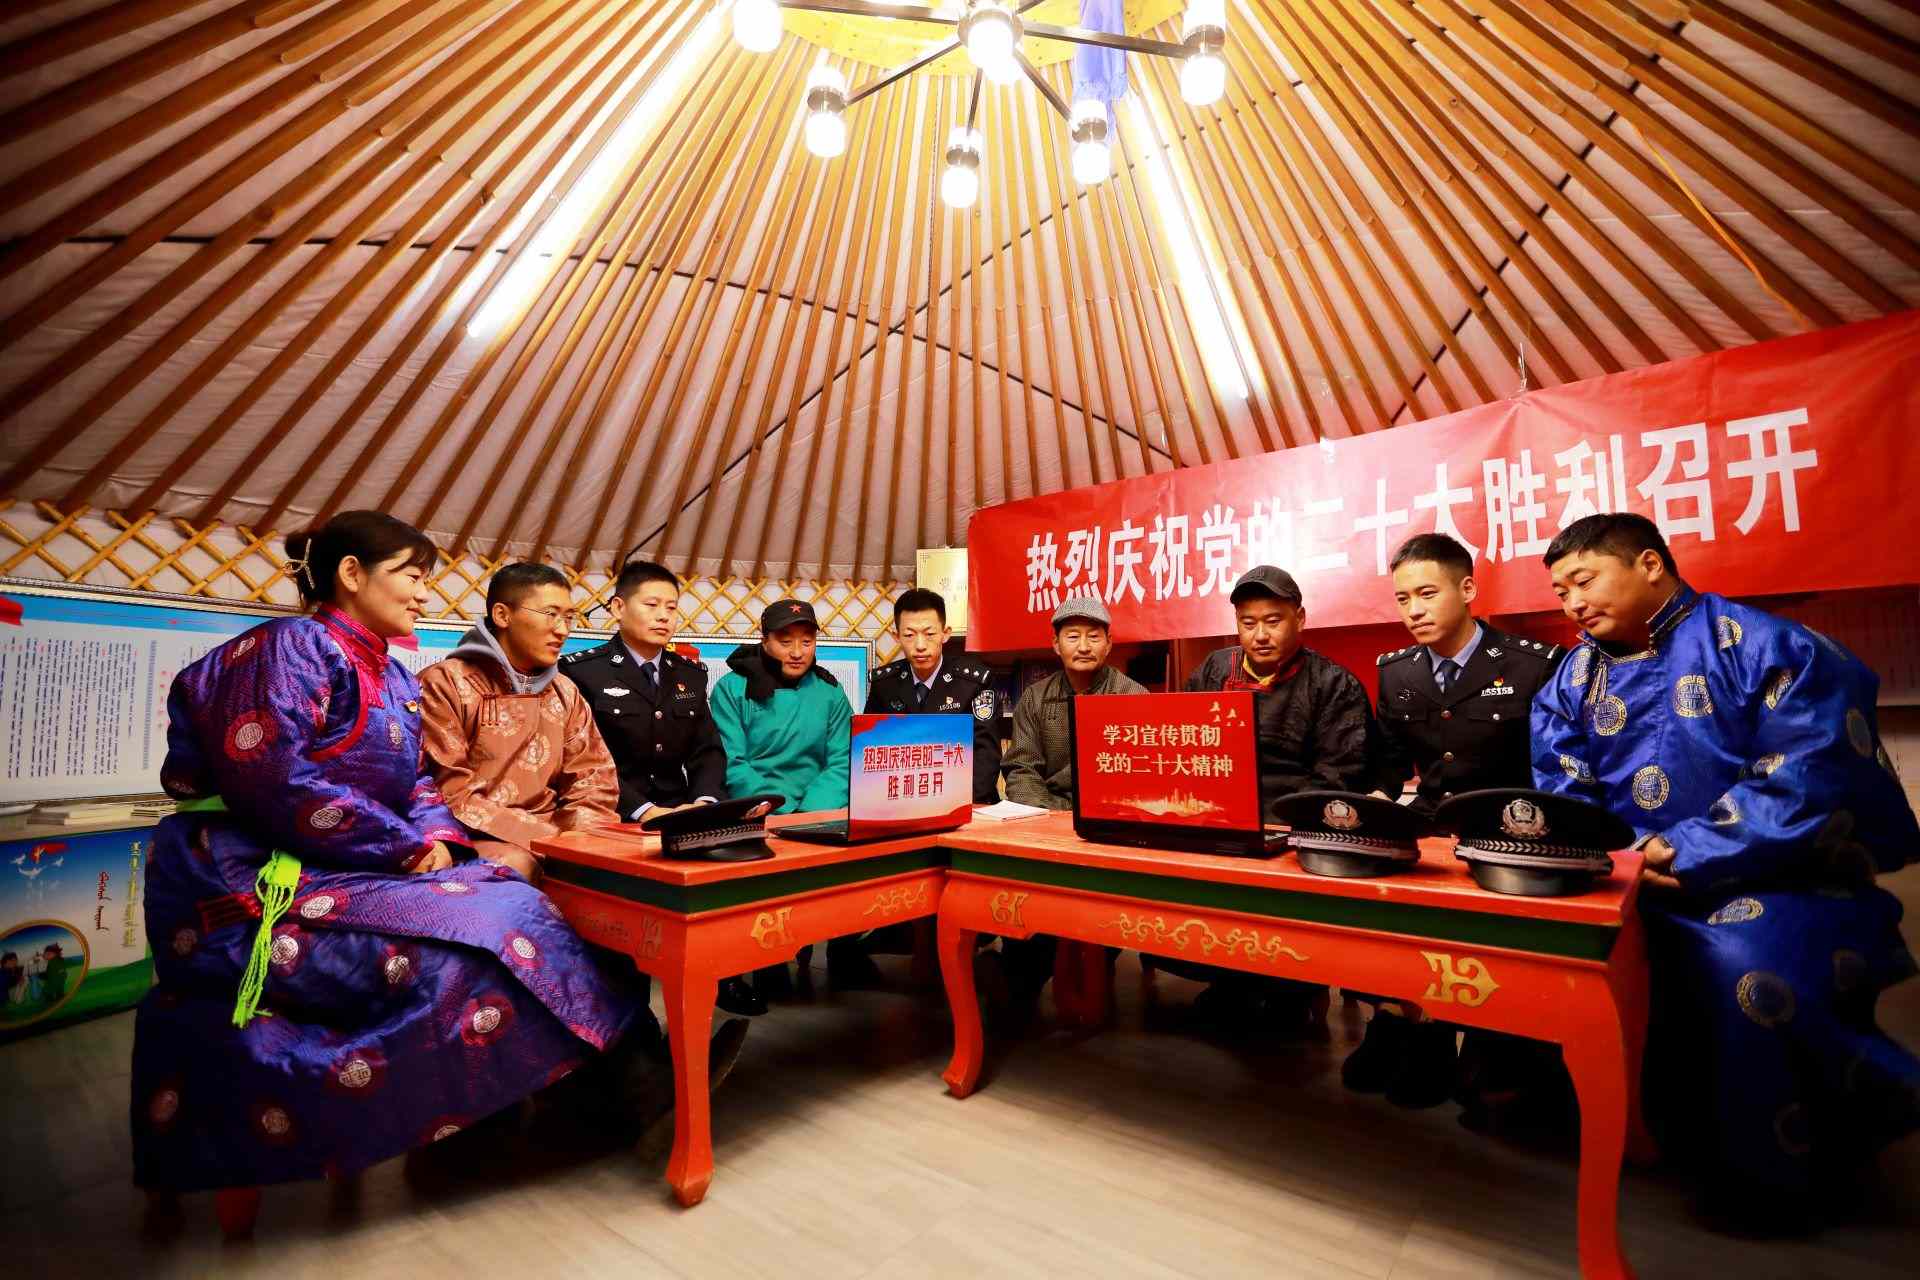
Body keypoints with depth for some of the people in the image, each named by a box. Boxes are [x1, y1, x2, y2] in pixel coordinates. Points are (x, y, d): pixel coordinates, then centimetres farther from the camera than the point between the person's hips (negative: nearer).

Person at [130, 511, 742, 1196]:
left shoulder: (394, 679, 14)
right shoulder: (291, 645, -11)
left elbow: (410, 786, 15)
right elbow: (272, 780, -21)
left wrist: (437, 836, -7)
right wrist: (409, 847, -17)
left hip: (348, 874, 8)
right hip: (254, 893, -8)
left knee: (514, 900, -13)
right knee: (475, 937, -24)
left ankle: (641, 1065, -18)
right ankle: (634, 1069, -16)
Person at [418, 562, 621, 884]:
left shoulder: (565, 693, 13)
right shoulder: (445, 684, -5)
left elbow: (593, 781, 10)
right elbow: (449, 795, -13)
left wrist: (578, 838, -12)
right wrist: (550, 839, -19)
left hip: (550, 837, 5)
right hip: (475, 842, -5)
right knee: (516, 866, -36)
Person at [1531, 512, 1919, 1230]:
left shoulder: (1764, 646, -8)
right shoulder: (1577, 675, 9)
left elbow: (1812, 778, -18)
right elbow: (1559, 792, 4)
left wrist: (1688, 854, -23)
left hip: (1779, 883, -4)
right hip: (1638, 889, 5)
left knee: (1746, 965, -33)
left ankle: (1774, 1175, -7)